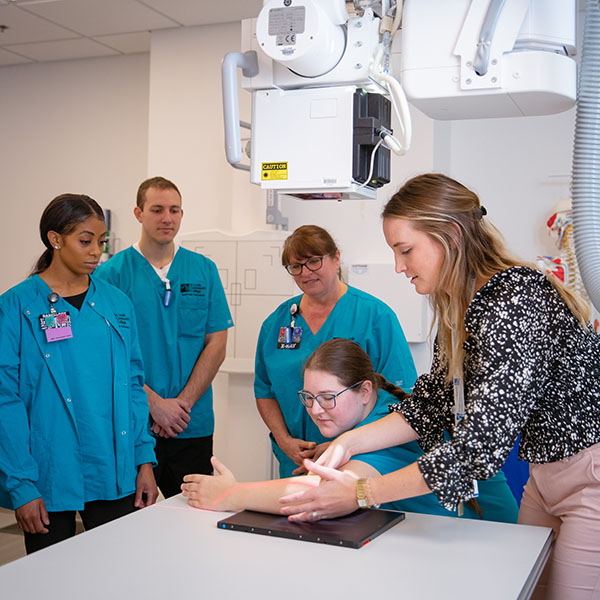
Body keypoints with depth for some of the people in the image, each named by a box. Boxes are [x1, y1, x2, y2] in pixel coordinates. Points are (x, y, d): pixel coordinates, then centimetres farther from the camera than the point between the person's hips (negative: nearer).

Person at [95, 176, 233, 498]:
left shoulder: (204, 270, 6)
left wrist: (183, 403, -9)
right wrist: (155, 403, -14)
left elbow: (216, 343, 2)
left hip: (193, 425, 2)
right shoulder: (111, 272, -1)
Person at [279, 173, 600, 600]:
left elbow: (481, 445, -30)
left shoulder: (515, 301, -27)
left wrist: (359, 494, -24)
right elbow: (433, 405, 9)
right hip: (545, 474, 8)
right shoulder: (461, 307, 3)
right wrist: (350, 443, -3)